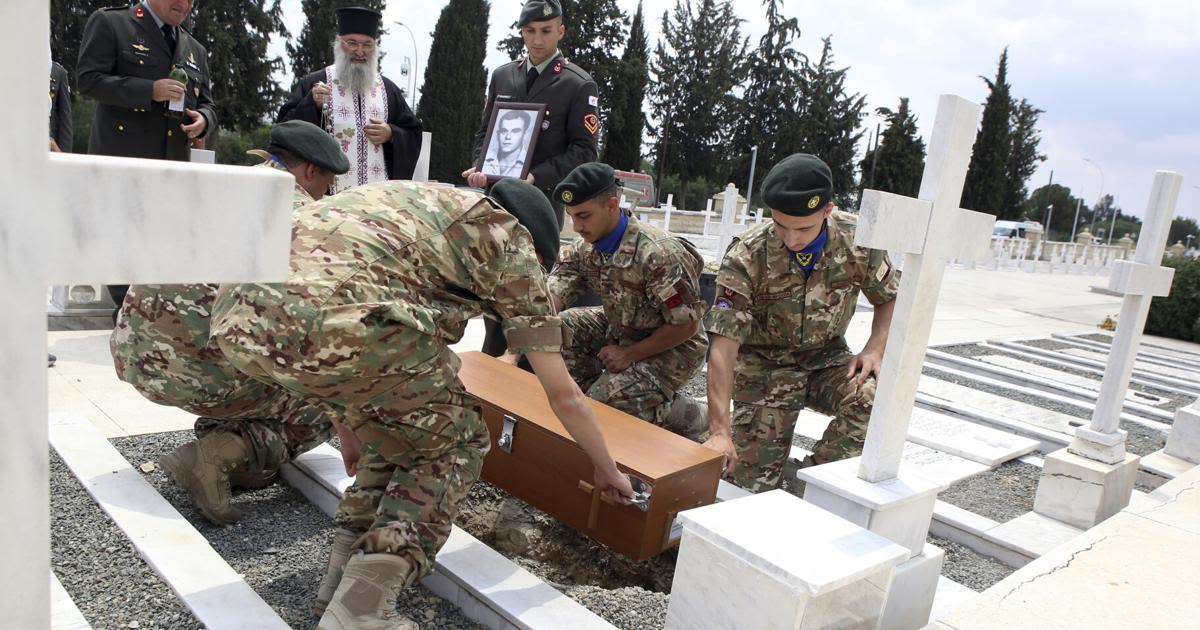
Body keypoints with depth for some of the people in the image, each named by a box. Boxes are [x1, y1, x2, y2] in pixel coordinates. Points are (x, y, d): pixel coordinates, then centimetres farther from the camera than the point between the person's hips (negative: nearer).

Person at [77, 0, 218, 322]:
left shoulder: (196, 50, 20)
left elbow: (207, 105, 21)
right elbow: (88, 78, -6)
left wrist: (202, 120, -4)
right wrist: (150, 90, -17)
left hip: (174, 163, 5)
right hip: (122, 157, -5)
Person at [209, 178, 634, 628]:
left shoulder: (414, 204, 37)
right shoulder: (508, 241, 19)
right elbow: (563, 394, 22)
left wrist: (349, 422, 53)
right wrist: (606, 469, 39)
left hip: (242, 313, 8)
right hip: (326, 321, -8)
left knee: (403, 420, 27)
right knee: (455, 441, 15)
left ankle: (348, 571, 27)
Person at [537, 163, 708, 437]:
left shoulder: (657, 253, -30)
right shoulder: (583, 250, -8)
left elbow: (686, 325, -24)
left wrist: (630, 355, -19)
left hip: (672, 347, -7)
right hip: (620, 330, 7)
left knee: (605, 404, -23)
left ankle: (679, 413, 4)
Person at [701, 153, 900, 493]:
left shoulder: (858, 239, -15)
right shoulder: (746, 257, -24)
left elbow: (889, 298, 4)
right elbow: (723, 346, -28)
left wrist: (874, 350, -15)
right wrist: (720, 430, -34)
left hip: (827, 359, 3)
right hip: (765, 366, -3)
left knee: (876, 398, -29)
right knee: (753, 485, -9)